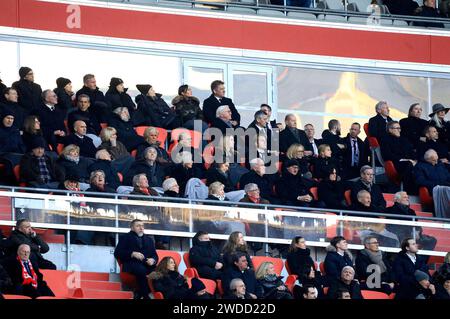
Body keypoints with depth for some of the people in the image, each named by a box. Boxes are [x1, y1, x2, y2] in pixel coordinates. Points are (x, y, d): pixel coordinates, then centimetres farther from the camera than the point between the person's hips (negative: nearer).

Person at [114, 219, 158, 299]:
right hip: (131, 264, -4)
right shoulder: (125, 237, 17)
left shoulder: (149, 239, 29)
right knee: (142, 270, -39)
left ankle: (139, 294, -22)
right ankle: (145, 296, -32)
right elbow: (117, 253, 3)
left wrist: (153, 260, -6)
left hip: (146, 264, 4)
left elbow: (155, 255, 20)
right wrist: (132, 254, -12)